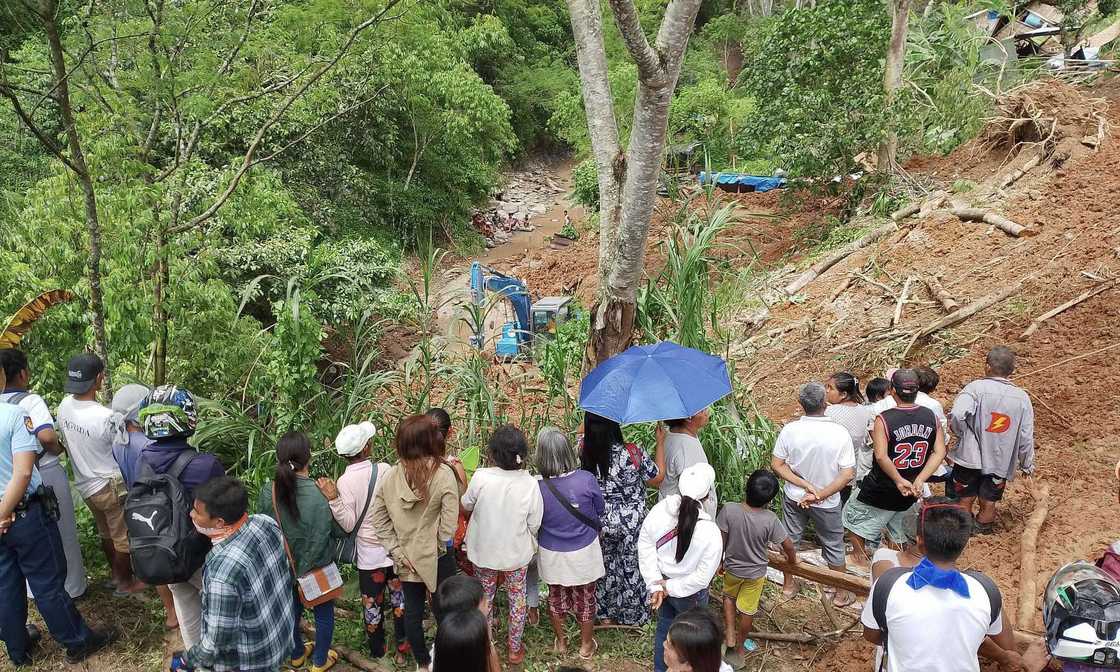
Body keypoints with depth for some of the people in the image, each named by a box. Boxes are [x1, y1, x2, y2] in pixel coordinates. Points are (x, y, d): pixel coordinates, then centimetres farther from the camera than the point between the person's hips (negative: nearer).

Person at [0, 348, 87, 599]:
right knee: (62, 532, 11)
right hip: (47, 473, -6)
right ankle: (73, 586, 24)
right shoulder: (30, 400, -20)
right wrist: (58, 448, -13)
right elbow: (47, 436, -33)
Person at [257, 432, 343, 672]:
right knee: (324, 614, 20)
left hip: (283, 568, 4)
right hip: (316, 569, -4)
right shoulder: (320, 494, -31)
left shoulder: (268, 491, -18)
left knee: (292, 610, 27)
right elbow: (338, 530, -18)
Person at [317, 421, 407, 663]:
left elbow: (349, 525, -16)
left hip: (369, 554, -1)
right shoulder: (384, 469, -14)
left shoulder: (344, 482, -17)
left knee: (372, 602, 17)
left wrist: (333, 499, -24)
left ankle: (377, 650, 34)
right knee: (399, 597, 19)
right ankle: (402, 646, 30)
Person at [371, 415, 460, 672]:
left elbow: (379, 519, -5)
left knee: (412, 611, 18)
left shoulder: (392, 476, -8)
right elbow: (448, 524, -22)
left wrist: (397, 552, -1)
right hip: (437, 559, -4)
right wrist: (441, 546, -4)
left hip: (407, 559, 4)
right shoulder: (444, 474, -21)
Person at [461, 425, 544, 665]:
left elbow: (466, 505, -3)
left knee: (485, 596, 23)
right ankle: (515, 649, 35)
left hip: (483, 551, 0)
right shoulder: (530, 484, -22)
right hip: (516, 553, 0)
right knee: (517, 598, 21)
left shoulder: (481, 477, -24)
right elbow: (534, 524, -12)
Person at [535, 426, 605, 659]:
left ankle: (560, 642, 45)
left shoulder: (538, 488, -26)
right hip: (584, 553, 0)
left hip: (553, 555, 0)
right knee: (585, 597, 22)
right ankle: (586, 645, 41)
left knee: (556, 597, 25)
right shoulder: (587, 480, -26)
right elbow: (600, 510, -7)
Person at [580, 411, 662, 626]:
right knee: (631, 566, 20)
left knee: (606, 565, 23)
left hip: (600, 523, 2)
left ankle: (605, 615, 40)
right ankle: (632, 616, 38)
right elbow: (656, 480, -10)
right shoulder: (633, 453, -26)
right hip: (632, 524, -2)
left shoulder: (585, 453, -19)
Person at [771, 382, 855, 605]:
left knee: (789, 540, 23)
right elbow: (848, 473, -21)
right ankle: (841, 594, 36)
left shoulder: (790, 430, -18)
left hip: (794, 498, 1)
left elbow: (776, 465, -13)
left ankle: (788, 584, 40)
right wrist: (820, 494, -19)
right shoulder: (839, 433, -22)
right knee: (834, 546, 19)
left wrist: (805, 485, -15)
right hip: (828, 503, -1)